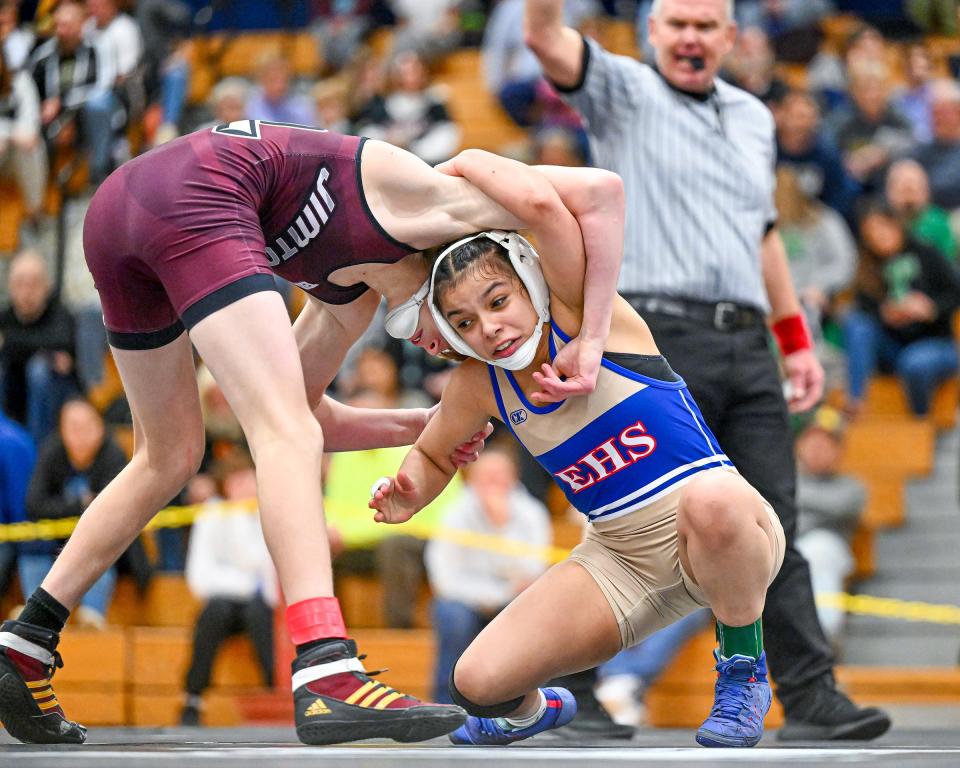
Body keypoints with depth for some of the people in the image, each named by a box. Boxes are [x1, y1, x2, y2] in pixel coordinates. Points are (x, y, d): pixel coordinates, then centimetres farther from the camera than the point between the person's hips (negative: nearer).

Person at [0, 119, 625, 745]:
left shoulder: (349, 295, 29)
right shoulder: (440, 203, 10)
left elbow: (304, 412, 33)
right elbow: (600, 190, 3)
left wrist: (419, 429, 27)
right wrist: (591, 341, -2)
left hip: (114, 207, 9)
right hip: (193, 198, -9)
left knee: (170, 457, 22)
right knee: (288, 434, -13)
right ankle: (330, 677, -27)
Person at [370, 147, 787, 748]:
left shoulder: (582, 311, -14)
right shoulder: (477, 387, 1)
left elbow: (545, 206, -34)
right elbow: (434, 456, 22)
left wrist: (470, 164, -19)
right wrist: (410, 495, -1)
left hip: (725, 539, -5)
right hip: (621, 559, 6)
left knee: (709, 497, -44)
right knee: (479, 684, -12)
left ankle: (744, 670, -14)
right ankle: (536, 710, 30)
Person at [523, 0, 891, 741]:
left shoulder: (754, 118, 21)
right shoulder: (626, 93, 4)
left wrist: (797, 338, 24)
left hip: (747, 345, 5)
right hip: (660, 339, -5)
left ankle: (812, 699, 2)